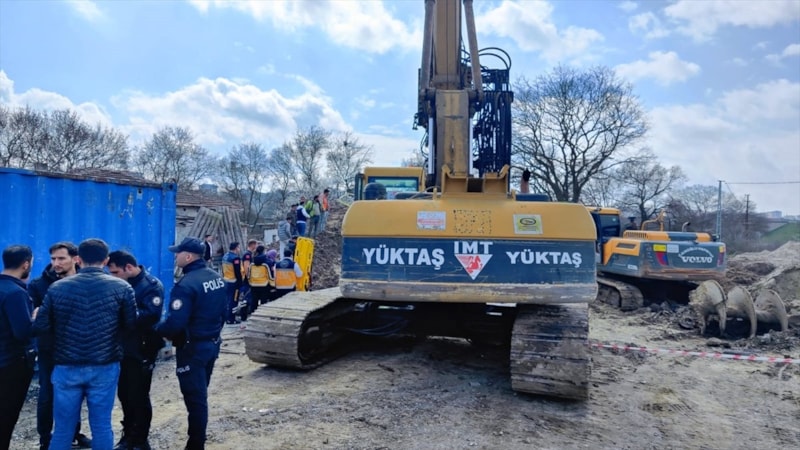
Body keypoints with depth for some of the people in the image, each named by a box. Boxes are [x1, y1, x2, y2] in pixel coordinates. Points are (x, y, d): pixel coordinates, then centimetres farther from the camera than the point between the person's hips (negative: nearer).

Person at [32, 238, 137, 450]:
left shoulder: (57, 287, -3)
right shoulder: (122, 287, -7)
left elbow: (40, 328, -2)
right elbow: (131, 325, -1)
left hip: (67, 367, 1)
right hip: (105, 367, -1)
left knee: (63, 428, 13)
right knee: (101, 426, 9)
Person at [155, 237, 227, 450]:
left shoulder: (186, 284, -23)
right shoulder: (215, 277, 5)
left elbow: (175, 322, -25)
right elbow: (223, 310, 12)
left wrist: (157, 328, -6)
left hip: (192, 347, -9)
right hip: (212, 343, 9)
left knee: (194, 397, 2)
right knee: (200, 394, 20)